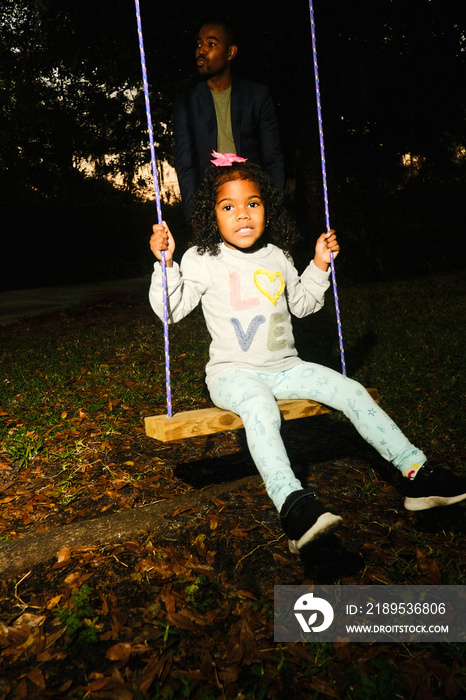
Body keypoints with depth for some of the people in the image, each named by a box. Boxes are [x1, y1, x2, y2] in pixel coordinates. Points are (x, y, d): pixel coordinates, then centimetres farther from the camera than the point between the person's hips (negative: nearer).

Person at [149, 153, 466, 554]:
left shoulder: (277, 256, 11)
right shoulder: (202, 260, -2)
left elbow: (302, 304, 24)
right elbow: (170, 310, -6)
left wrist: (319, 266, 13)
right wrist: (165, 264, -18)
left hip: (284, 368, 5)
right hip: (233, 373, -4)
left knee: (351, 391, -12)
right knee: (259, 405, -39)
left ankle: (417, 473, -7)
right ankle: (294, 505, -51)